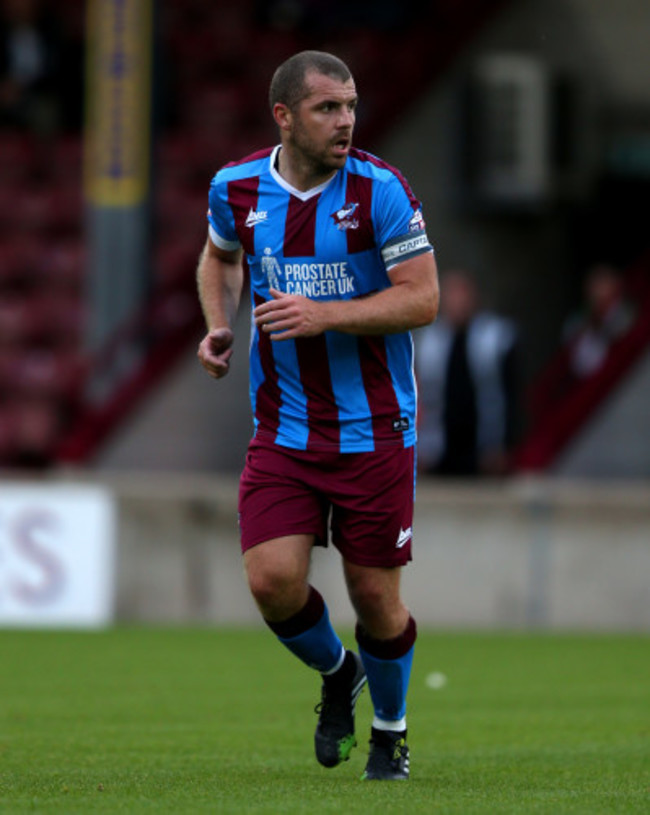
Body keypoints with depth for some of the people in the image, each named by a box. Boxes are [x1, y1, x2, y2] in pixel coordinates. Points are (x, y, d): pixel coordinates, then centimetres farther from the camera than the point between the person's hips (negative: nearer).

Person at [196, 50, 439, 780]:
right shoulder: (236, 188, -1)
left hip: (374, 431, -2)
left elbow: (422, 298, -14)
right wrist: (218, 327, 3)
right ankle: (337, 676, 21)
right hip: (282, 432, 2)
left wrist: (324, 315, -24)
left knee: (374, 596, 1)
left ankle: (390, 728, 29)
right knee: (272, 580, -12)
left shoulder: (378, 190, -12)